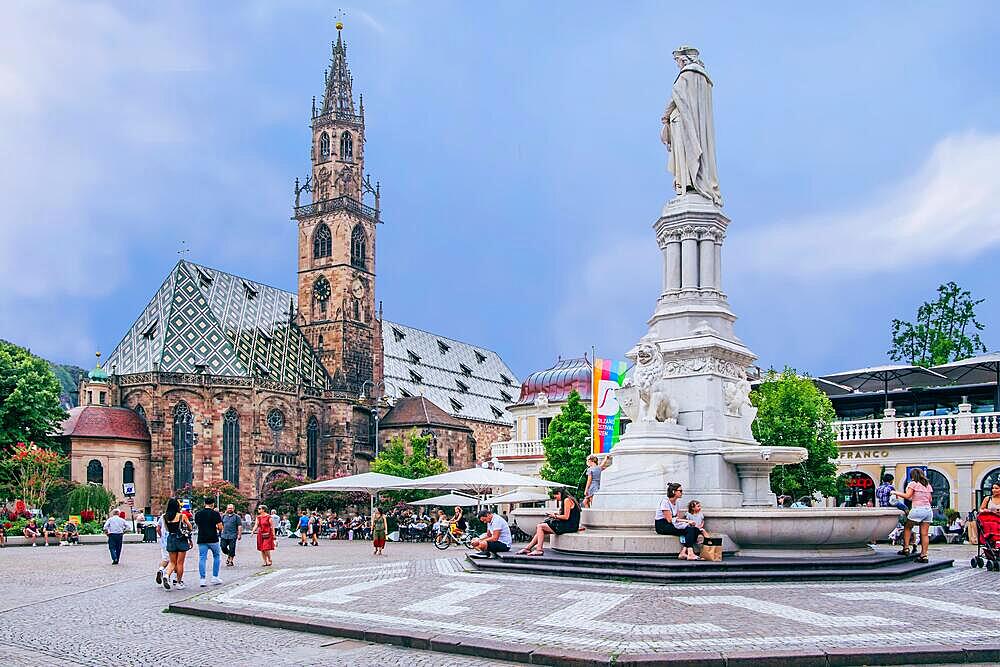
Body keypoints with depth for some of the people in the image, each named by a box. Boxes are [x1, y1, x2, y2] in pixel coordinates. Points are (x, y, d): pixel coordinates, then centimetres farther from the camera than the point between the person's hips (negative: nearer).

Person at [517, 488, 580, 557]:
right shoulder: (567, 500, 19)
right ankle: (528, 548, 6)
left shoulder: (567, 500, -11)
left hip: (569, 526, -10)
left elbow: (566, 517, -18)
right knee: (540, 530, 7)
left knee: (540, 527, -8)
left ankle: (539, 550, -11)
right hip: (567, 525, 10)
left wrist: (555, 516, -4)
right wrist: (556, 515, 7)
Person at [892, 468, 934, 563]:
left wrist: (897, 493, 2)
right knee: (924, 534, 3)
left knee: (907, 528, 14)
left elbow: (907, 496, -9)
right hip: (928, 510, 5)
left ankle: (906, 548, 7)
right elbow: (930, 500, 14)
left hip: (917, 509, -5)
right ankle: (924, 555, 0)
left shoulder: (913, 484, -1)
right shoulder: (928, 485, 17)